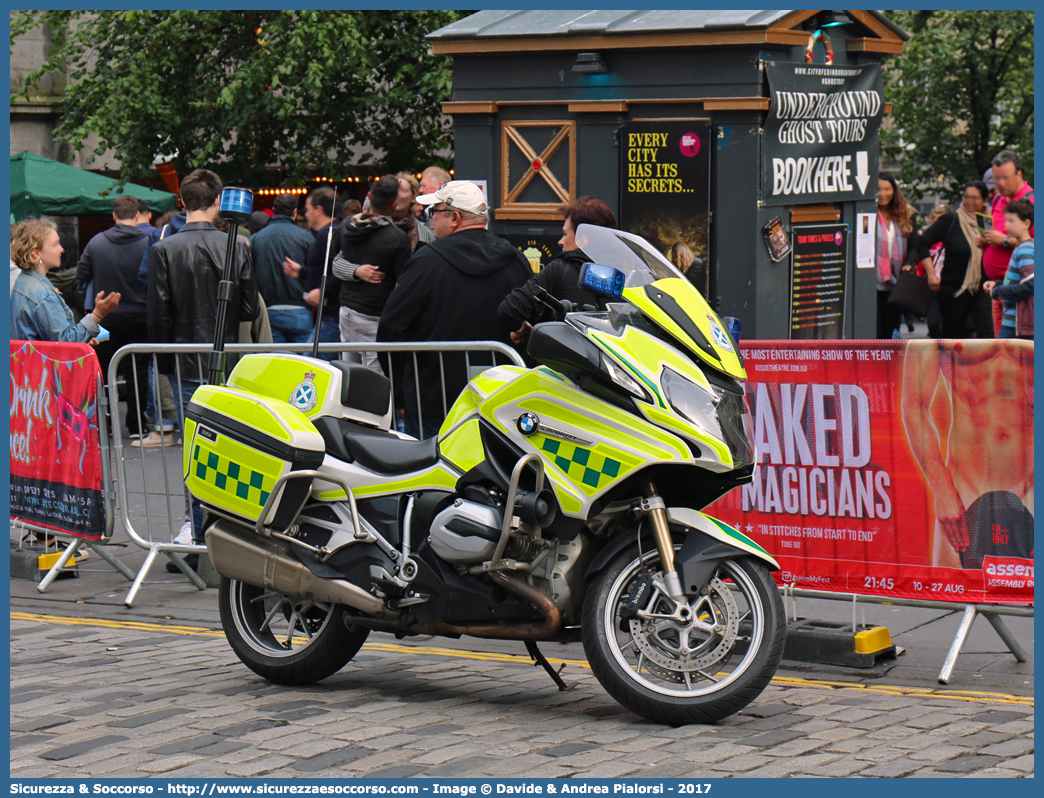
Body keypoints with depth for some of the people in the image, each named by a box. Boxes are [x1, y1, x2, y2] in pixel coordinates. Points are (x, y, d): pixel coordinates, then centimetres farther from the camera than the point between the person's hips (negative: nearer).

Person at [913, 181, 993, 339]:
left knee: (986, 332, -13)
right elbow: (921, 243, -7)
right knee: (951, 337, 8)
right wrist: (931, 273, -13)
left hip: (980, 289, 2)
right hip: (953, 289, -2)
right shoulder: (951, 220, -5)